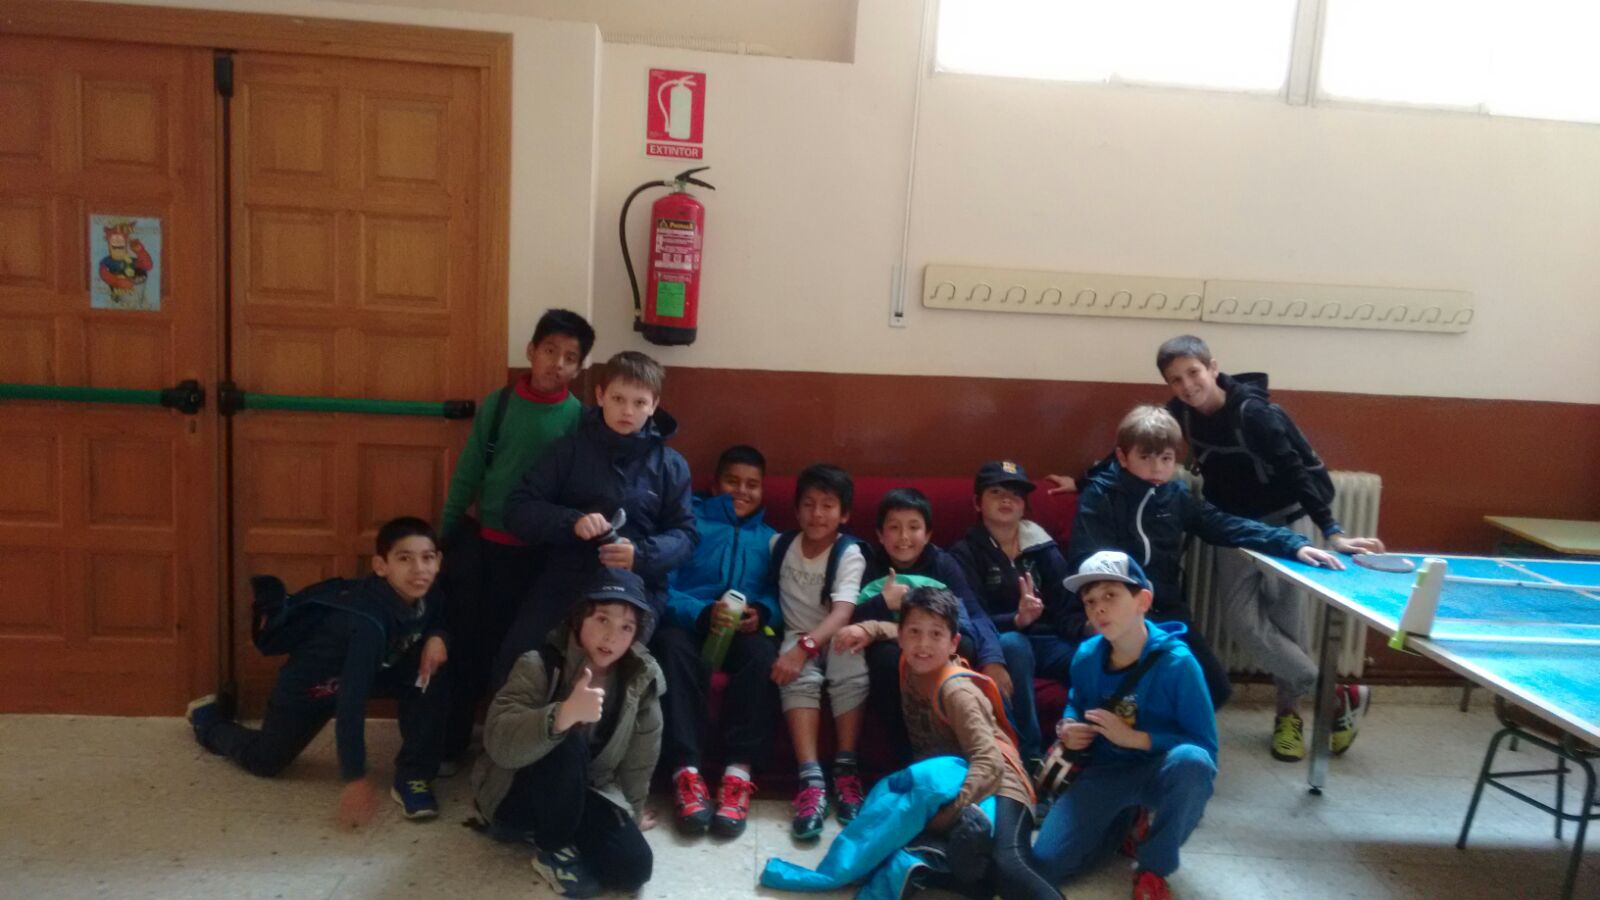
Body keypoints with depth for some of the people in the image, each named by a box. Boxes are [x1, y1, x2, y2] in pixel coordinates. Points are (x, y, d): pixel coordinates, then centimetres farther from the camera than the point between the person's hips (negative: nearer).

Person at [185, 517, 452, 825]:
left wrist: (437, 638, -26)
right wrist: (356, 778, -46)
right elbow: (351, 700, -45)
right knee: (264, 761, 15)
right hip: (313, 678, -5)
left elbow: (441, 622, 0)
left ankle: (413, 776, -9)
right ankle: (209, 717, 47)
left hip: (376, 668, 5)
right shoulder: (370, 620, -43)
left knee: (433, 674, -22)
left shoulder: (427, 597, -22)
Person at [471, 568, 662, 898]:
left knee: (634, 867, -16)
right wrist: (563, 714, -53)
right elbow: (499, 743, -37)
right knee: (567, 743, -34)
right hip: (516, 792, -4)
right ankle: (553, 848, -10)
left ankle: (544, 826, 10)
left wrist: (630, 813, 14)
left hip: (585, 794, 5)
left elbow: (639, 758, 4)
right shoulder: (540, 664, -22)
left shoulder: (641, 678, -9)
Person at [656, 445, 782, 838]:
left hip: (744, 629, 2)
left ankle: (739, 773, -38)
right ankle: (685, 772, -40)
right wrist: (703, 612, -20)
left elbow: (780, 596, 9)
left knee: (763, 654, -34)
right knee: (673, 646, -37)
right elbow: (662, 587, -2)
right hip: (688, 621, -2)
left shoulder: (771, 539, 25)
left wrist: (762, 613, -15)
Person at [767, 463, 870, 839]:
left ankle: (845, 771, -22)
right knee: (799, 677, -32)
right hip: (797, 638, 2)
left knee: (852, 670, -34)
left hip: (836, 636, -1)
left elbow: (843, 612, -25)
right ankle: (811, 780, -36)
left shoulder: (849, 553, -11)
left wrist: (805, 646, -40)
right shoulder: (780, 544, 2)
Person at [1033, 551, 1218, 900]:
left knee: (1191, 761, -40)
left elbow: (1205, 748, -18)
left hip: (1158, 772, -3)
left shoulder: (1176, 662, -19)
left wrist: (1133, 738, -25)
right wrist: (1067, 728, -6)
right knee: (1046, 864, -15)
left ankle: (1153, 868, -13)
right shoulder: (1086, 657, -6)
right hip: (1104, 772, 3)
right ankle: (1128, 821, 15)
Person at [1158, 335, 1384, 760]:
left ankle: (1288, 710, 19)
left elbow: (1296, 472, -29)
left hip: (1283, 522, -5)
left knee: (1282, 621, -1)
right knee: (1243, 620, -6)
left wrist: (1331, 532, -35)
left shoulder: (1254, 413, -27)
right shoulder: (1181, 413, -10)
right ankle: (1338, 693, 3)